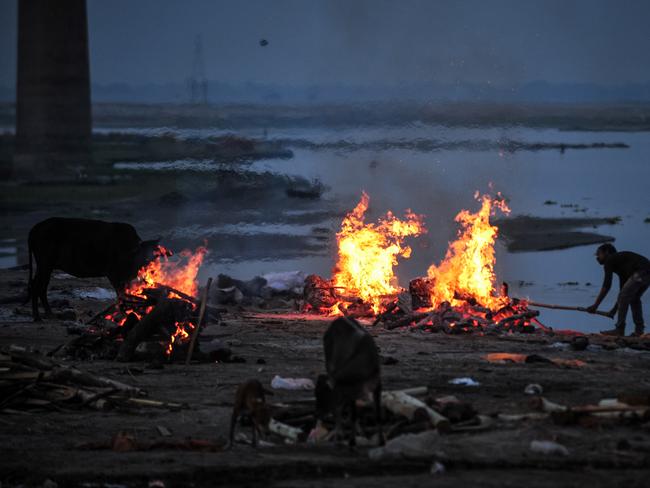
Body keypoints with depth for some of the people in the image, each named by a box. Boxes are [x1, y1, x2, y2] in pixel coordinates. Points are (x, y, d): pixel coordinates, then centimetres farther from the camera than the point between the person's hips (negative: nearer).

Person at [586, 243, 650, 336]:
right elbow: (623, 288, 37)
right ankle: (639, 329, 21)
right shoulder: (619, 259, 33)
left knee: (624, 297, 0)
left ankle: (619, 329, 2)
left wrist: (595, 305, 2)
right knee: (634, 298, 23)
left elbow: (606, 285, -1)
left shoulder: (609, 260, 8)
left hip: (640, 273, -9)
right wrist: (614, 309, 40)